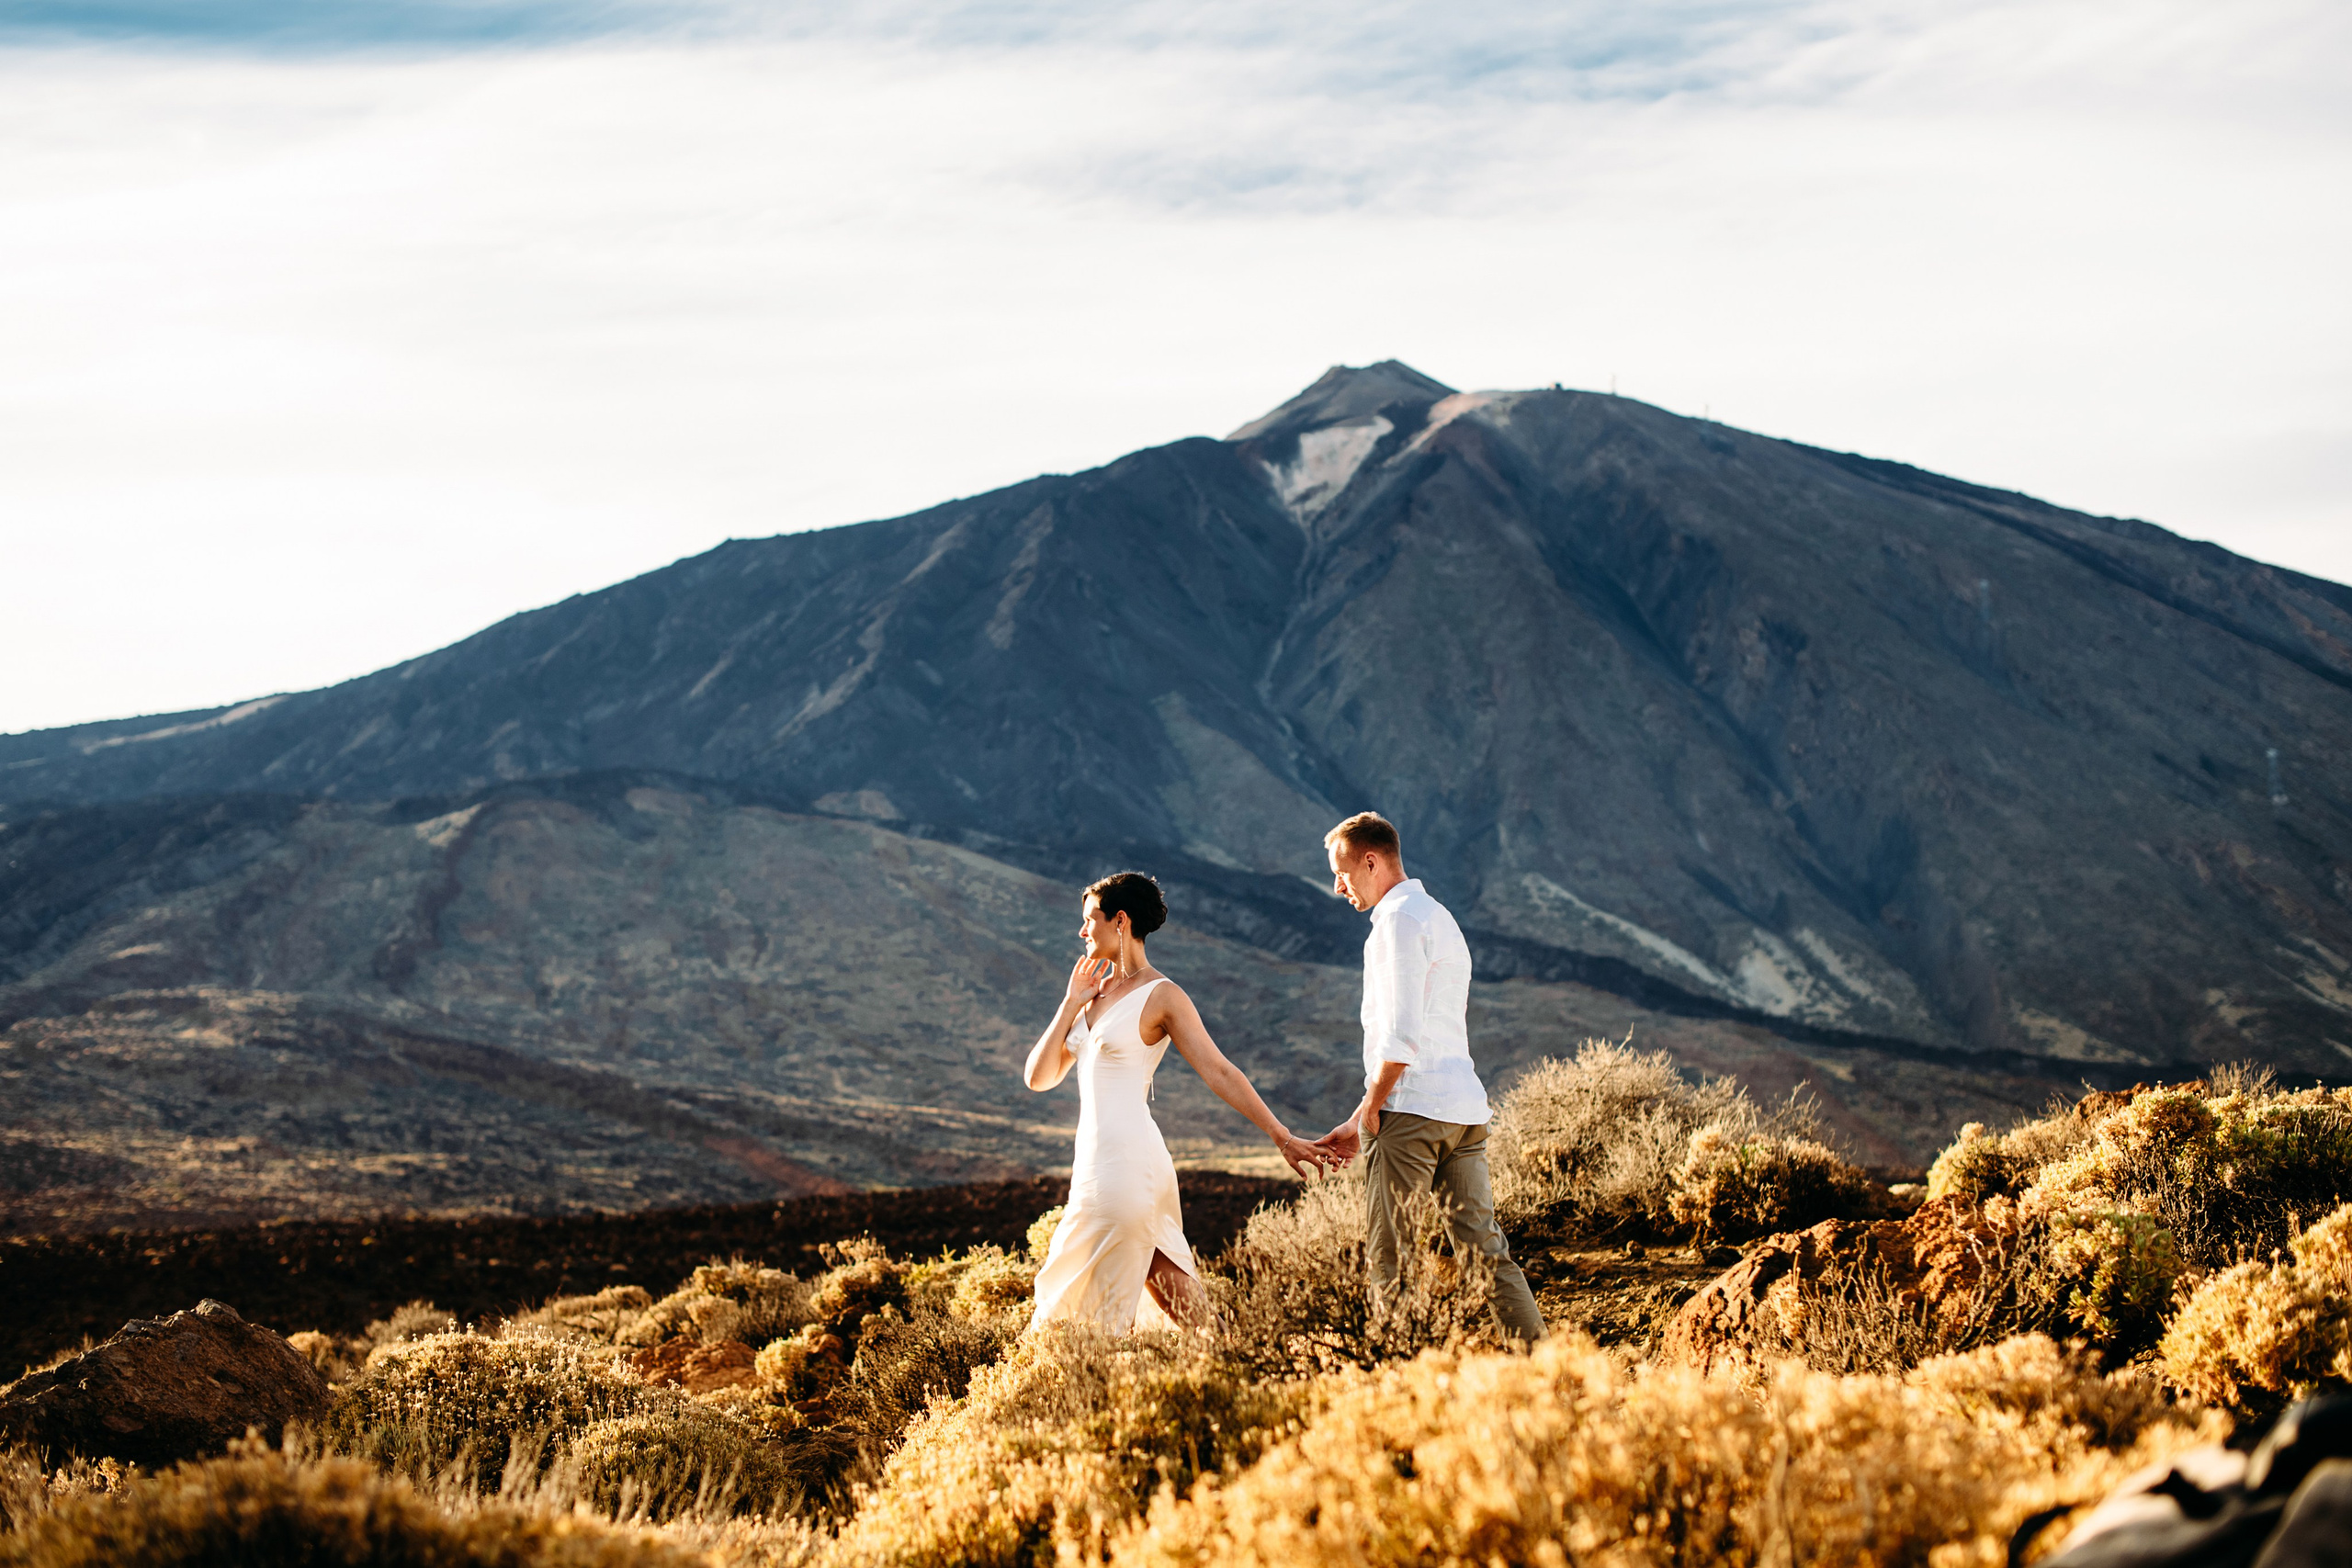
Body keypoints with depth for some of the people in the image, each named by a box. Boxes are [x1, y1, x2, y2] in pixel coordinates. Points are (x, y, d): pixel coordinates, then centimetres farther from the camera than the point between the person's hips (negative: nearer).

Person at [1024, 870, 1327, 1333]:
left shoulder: (1161, 996, -5)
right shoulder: (1095, 994, 16)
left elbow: (1219, 1072, -7)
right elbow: (1039, 1077, 12)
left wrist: (1281, 1136, -11)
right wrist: (1071, 1004, 4)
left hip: (1126, 1165, -7)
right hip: (1096, 1162, 7)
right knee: (1176, 1301, 6)